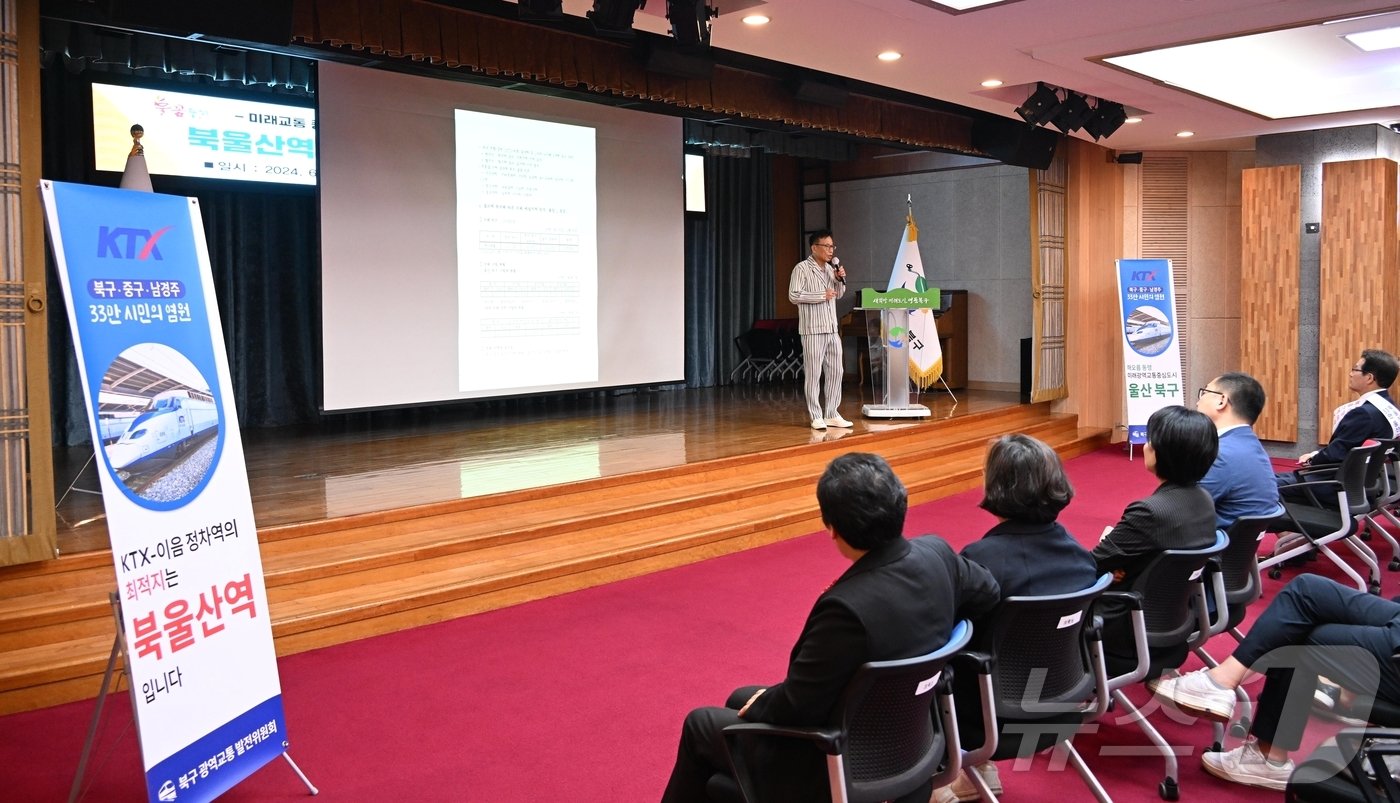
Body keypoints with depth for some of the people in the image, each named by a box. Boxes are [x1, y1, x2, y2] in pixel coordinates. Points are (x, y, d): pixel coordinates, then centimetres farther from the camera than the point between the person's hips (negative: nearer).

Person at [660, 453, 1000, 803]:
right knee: (741, 699, 28)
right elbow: (987, 593, 8)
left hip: (841, 766, -8)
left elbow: (796, 706, -27)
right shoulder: (936, 553, -14)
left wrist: (759, 705, -6)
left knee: (699, 725, 16)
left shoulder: (848, 606, -37)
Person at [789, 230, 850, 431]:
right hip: (813, 330, -7)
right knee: (814, 374, -2)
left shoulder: (830, 268, 13)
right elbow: (794, 295, -15)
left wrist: (841, 280, 3)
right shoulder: (802, 268, -8)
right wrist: (821, 296, -15)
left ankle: (831, 414, 15)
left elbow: (839, 294, 23)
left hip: (832, 329, 7)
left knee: (835, 371, 7)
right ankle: (816, 417, 3)